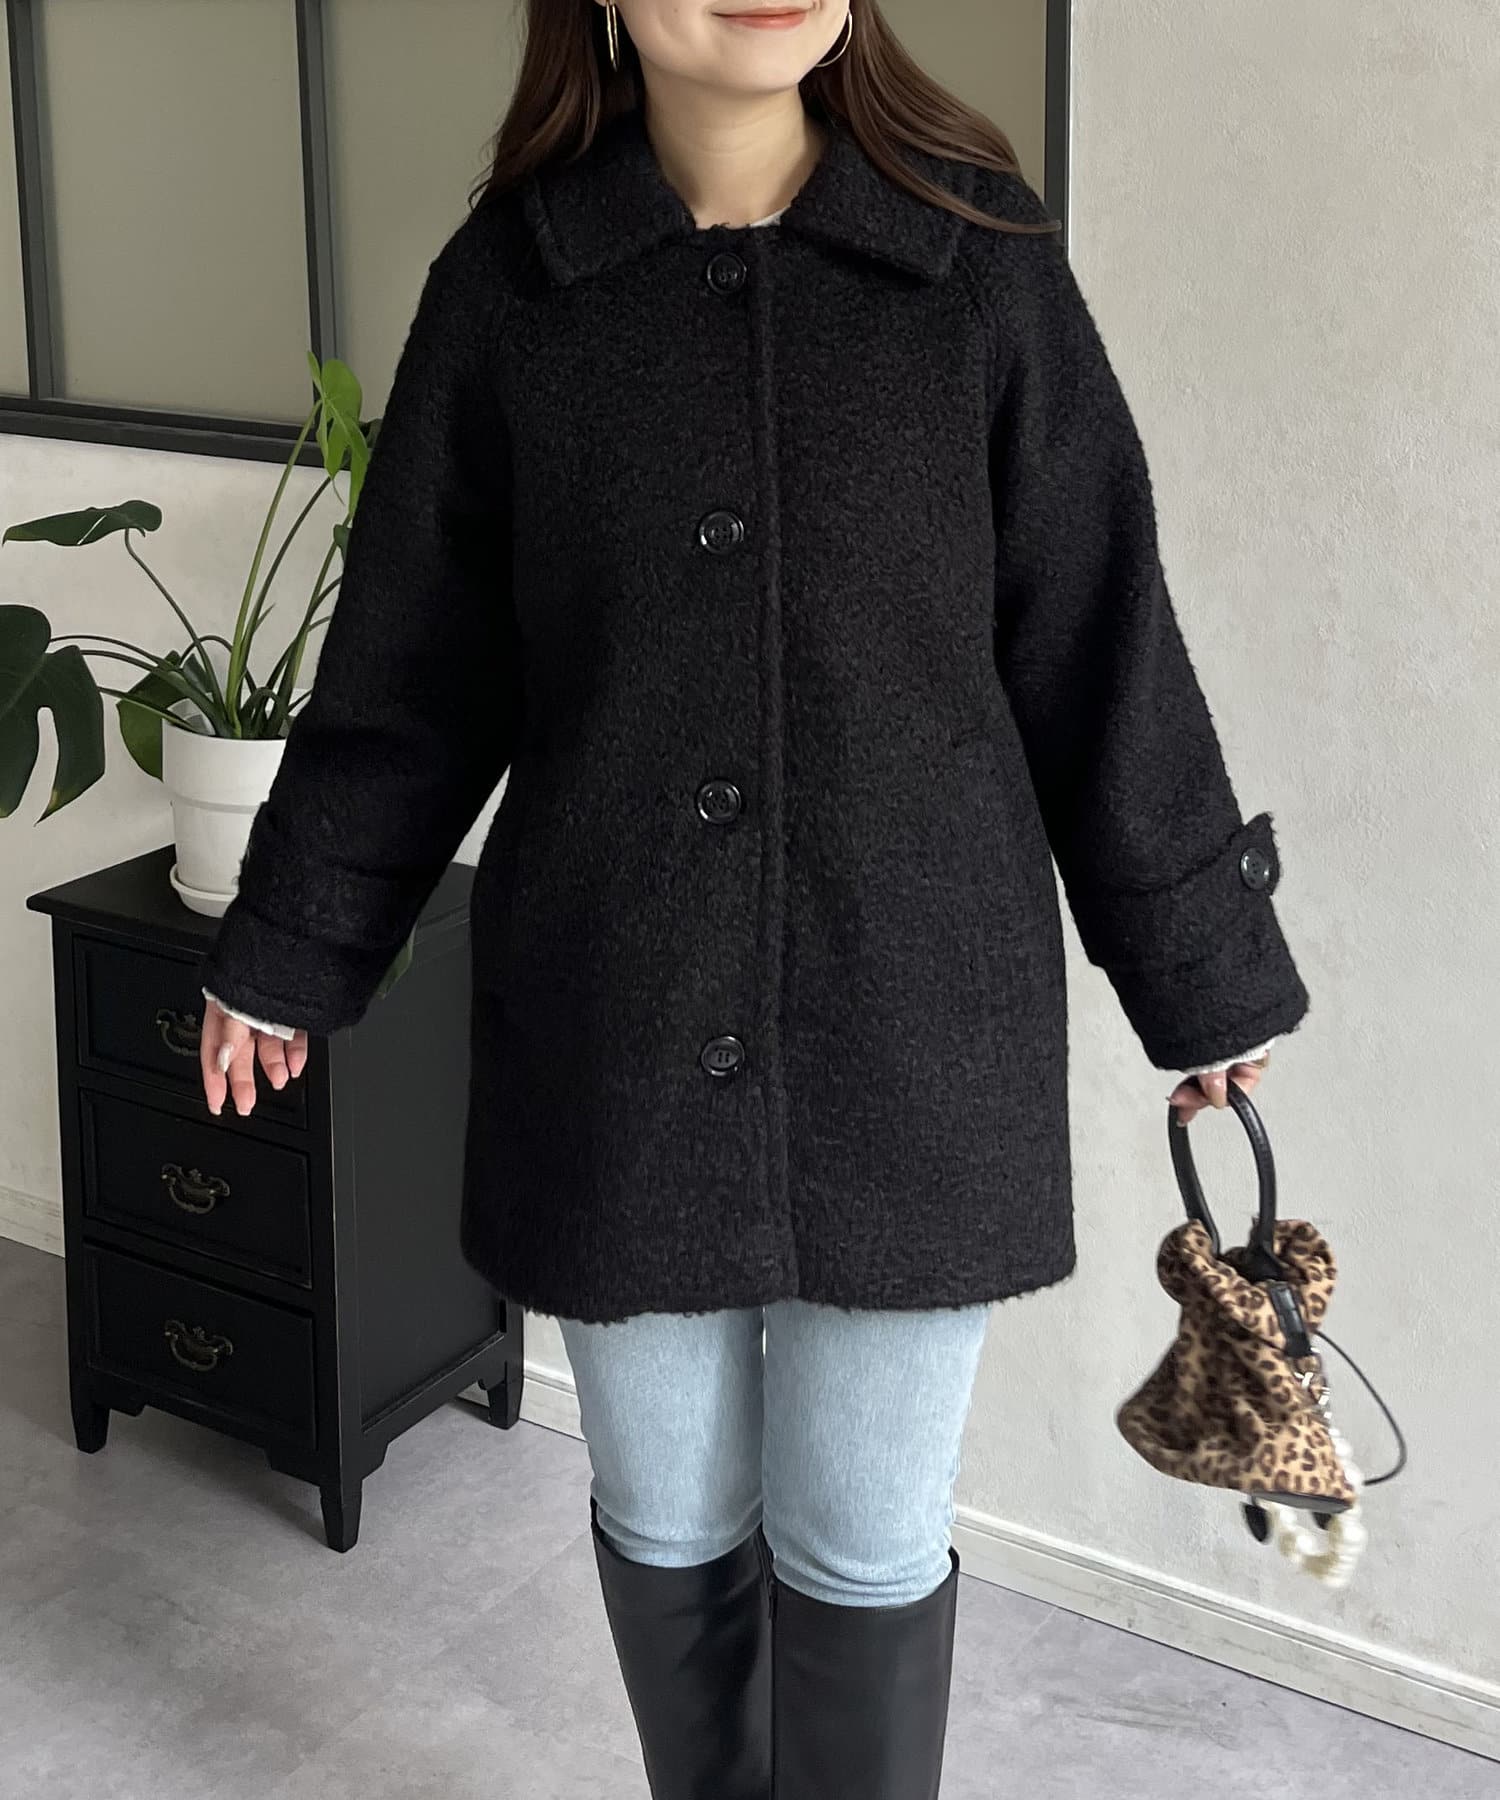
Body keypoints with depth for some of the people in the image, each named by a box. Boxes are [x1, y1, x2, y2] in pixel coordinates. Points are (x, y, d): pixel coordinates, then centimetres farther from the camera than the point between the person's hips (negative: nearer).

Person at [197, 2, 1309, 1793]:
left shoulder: (982, 265, -5)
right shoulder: (505, 287, -2)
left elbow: (1099, 654, 1)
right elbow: (410, 675, 6)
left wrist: (1204, 976, 7)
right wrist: (284, 953, 12)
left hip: (908, 1043, -1)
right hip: (619, 1038, 1)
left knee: (863, 1544, 9)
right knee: (668, 1520, 15)